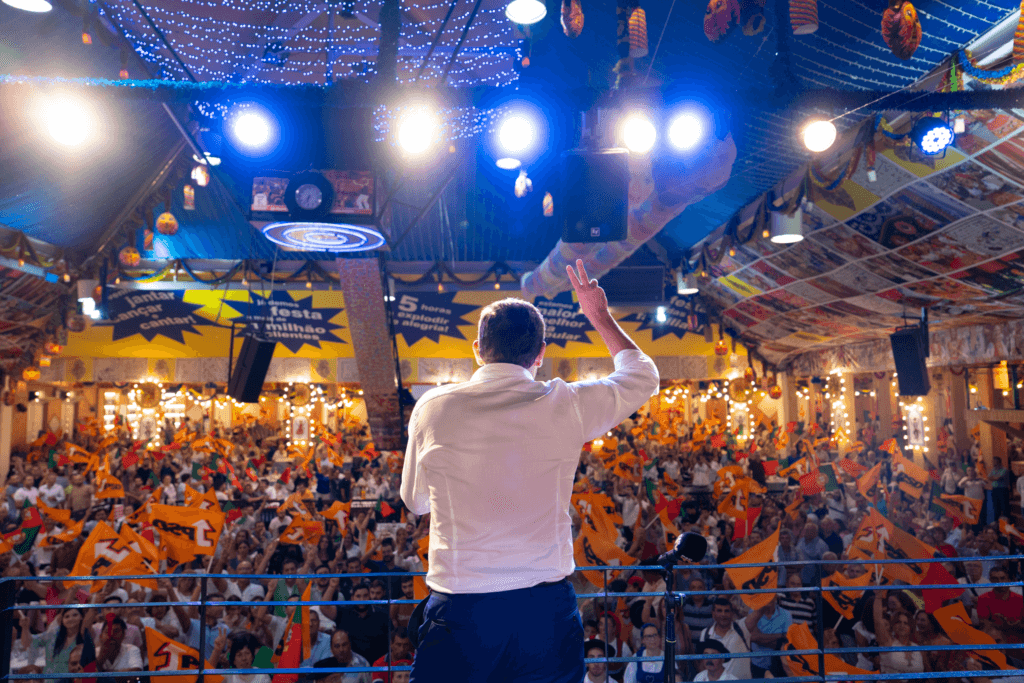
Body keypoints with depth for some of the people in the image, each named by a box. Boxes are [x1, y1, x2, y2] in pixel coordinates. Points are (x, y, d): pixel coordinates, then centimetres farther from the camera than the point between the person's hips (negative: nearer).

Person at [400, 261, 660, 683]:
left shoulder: (433, 408, -5)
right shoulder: (565, 406, -6)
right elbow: (643, 376, 14)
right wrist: (600, 316, 26)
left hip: (459, 606, 0)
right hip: (545, 604, 1)